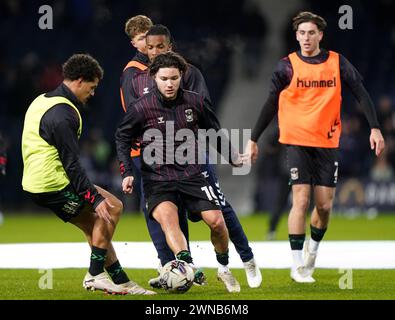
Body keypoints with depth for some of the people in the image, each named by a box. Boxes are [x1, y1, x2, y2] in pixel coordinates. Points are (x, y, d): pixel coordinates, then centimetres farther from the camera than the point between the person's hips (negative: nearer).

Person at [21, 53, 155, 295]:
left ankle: (121, 281, 12)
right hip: (54, 184, -10)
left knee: (95, 225, 13)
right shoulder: (62, 114, -19)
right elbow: (71, 164, -21)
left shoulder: (42, 101, 14)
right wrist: (95, 198, -20)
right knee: (112, 208, -6)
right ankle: (96, 274, -3)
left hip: (35, 183, 10)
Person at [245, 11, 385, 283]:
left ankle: (313, 248, 31)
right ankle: (298, 266, -6)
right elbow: (271, 104, 1)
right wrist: (254, 140, -1)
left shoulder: (337, 63, 2)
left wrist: (375, 128, -8)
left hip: (328, 143, 2)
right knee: (301, 200, -11)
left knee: (325, 205, 2)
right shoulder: (288, 66, -2)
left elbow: (361, 94, 2)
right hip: (298, 141, -2)